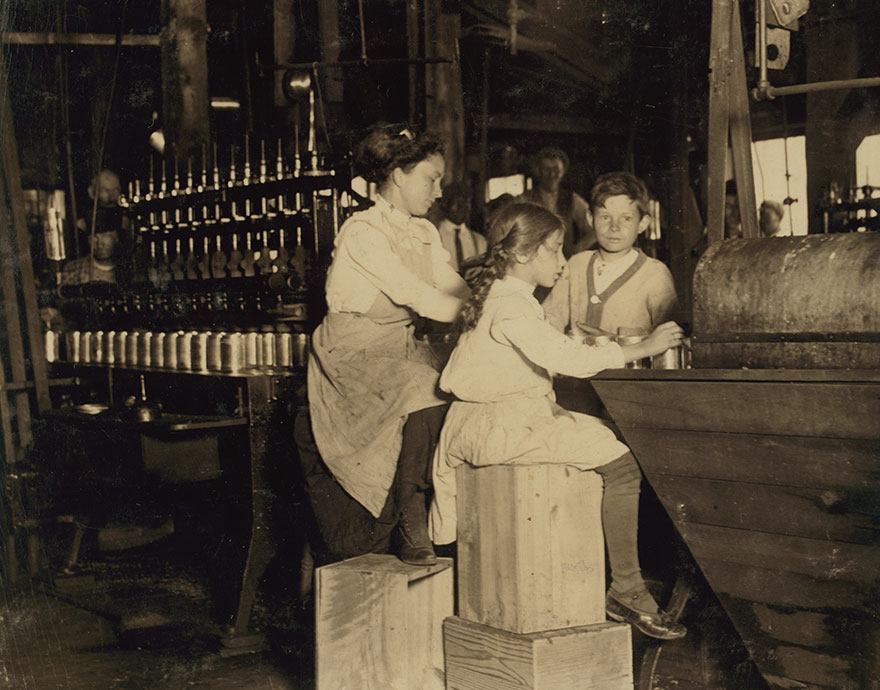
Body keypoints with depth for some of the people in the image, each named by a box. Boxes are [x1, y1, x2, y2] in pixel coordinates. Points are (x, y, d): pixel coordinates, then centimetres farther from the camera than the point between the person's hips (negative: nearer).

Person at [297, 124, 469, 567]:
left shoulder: (424, 233, 10)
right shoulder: (362, 233, -16)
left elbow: (456, 290, 2)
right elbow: (417, 297, -25)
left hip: (398, 351, 8)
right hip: (352, 355, -8)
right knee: (428, 391, -31)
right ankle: (413, 534, -21)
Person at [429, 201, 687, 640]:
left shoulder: (505, 297, 19)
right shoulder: (510, 306, -15)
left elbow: (553, 357, 22)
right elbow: (566, 358, -26)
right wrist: (642, 349, -22)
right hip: (500, 427, -11)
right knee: (621, 463, -17)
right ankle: (627, 592, -12)